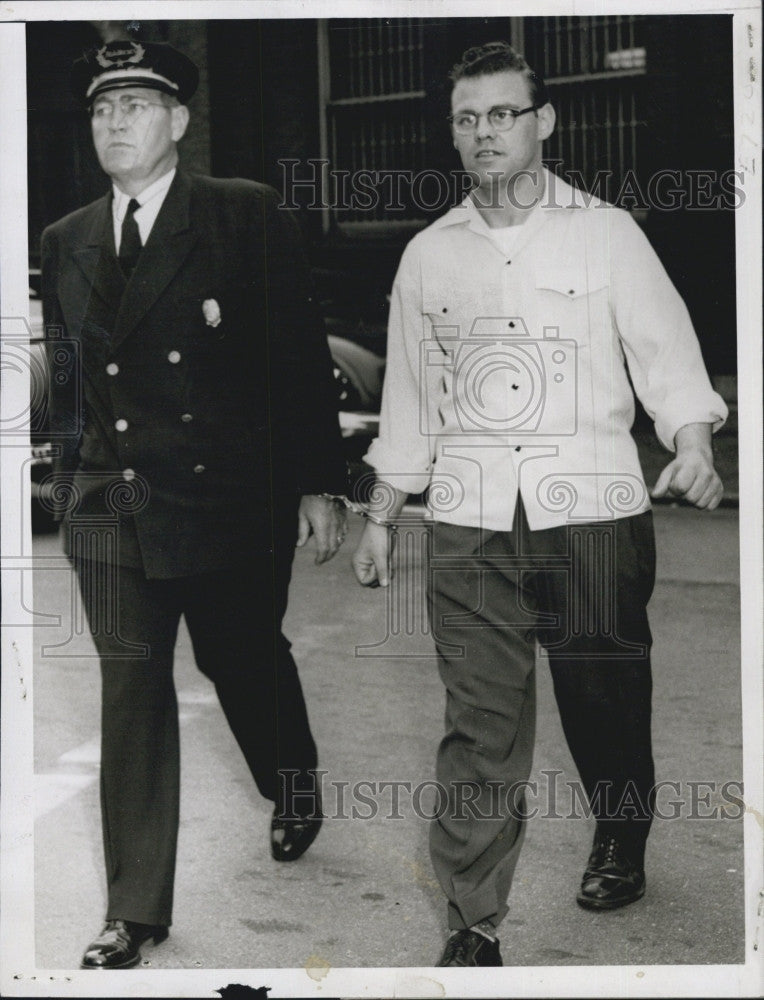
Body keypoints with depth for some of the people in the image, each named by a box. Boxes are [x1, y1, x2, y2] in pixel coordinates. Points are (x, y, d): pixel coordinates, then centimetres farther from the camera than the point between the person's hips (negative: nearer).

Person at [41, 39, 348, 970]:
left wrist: (318, 484, -6)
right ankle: (135, 910, 9)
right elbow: (68, 378, 14)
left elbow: (300, 356, -4)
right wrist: (69, 483, 11)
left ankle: (294, 786, 47)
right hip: (109, 509, 3)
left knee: (244, 659, 13)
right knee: (130, 690, 2)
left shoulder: (248, 216, -4)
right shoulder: (65, 242, 9)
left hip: (229, 500, -3)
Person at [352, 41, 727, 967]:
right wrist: (380, 519, 18)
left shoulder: (606, 232, 6)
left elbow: (665, 352, 1)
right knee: (478, 721, -4)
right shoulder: (428, 254, 14)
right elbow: (409, 398, 19)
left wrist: (692, 447, -17)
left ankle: (620, 844, 34)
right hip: (470, 519, 2)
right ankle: (472, 923, 1)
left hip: (592, 509, -1)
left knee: (604, 696, 7)